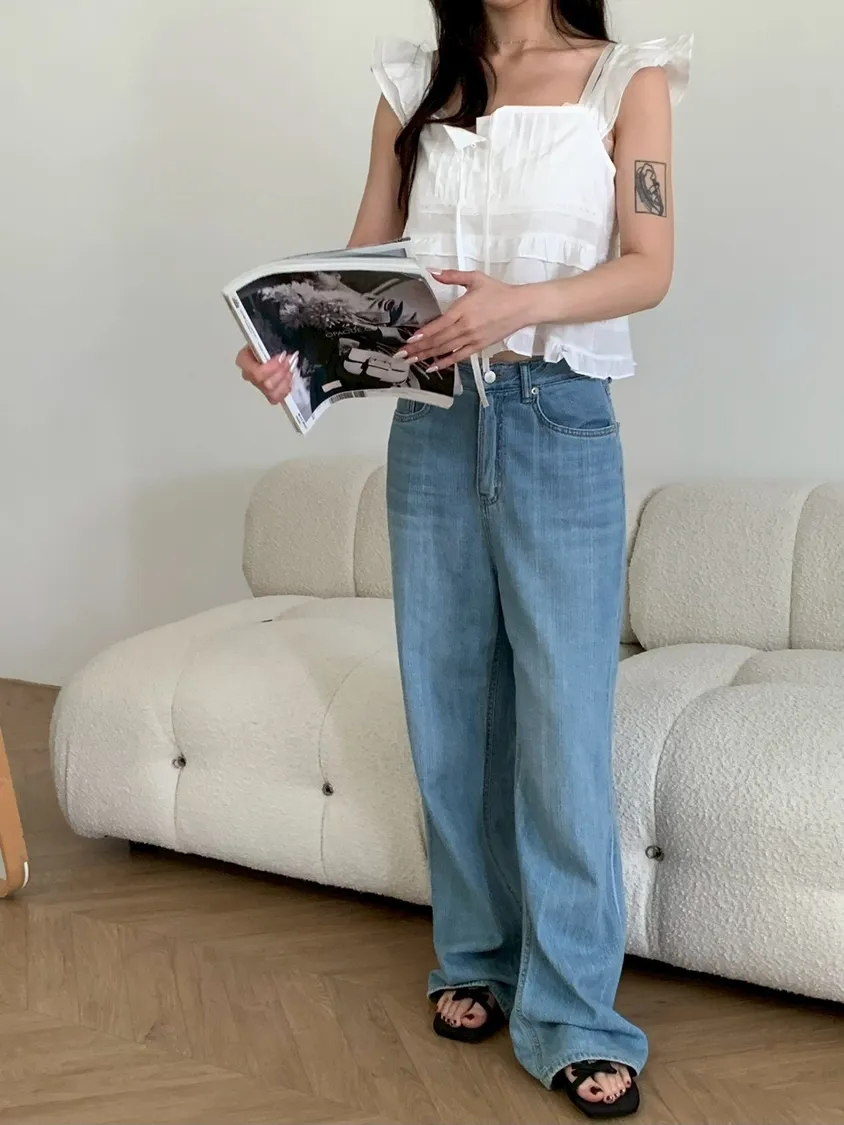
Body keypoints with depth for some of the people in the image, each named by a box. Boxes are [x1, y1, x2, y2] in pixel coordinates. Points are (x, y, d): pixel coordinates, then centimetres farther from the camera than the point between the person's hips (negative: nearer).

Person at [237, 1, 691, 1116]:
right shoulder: (415, 90, 12)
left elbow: (648, 265, -5)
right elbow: (363, 260, 9)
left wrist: (518, 303, -23)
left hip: (561, 433, -3)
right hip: (432, 428, 3)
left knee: (564, 725, -4)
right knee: (451, 713, 8)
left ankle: (574, 1019, 8)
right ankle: (478, 960, 26)